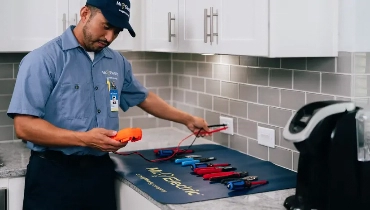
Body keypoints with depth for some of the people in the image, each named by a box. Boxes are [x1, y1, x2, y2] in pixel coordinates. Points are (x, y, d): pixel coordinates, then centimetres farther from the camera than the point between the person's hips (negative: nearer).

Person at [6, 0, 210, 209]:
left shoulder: (118, 63, 7)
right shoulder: (43, 59, -11)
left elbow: (144, 98, 24)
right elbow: (24, 126, -17)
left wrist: (187, 119, 26)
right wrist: (84, 139, -24)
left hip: (101, 169, 5)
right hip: (54, 173, -5)